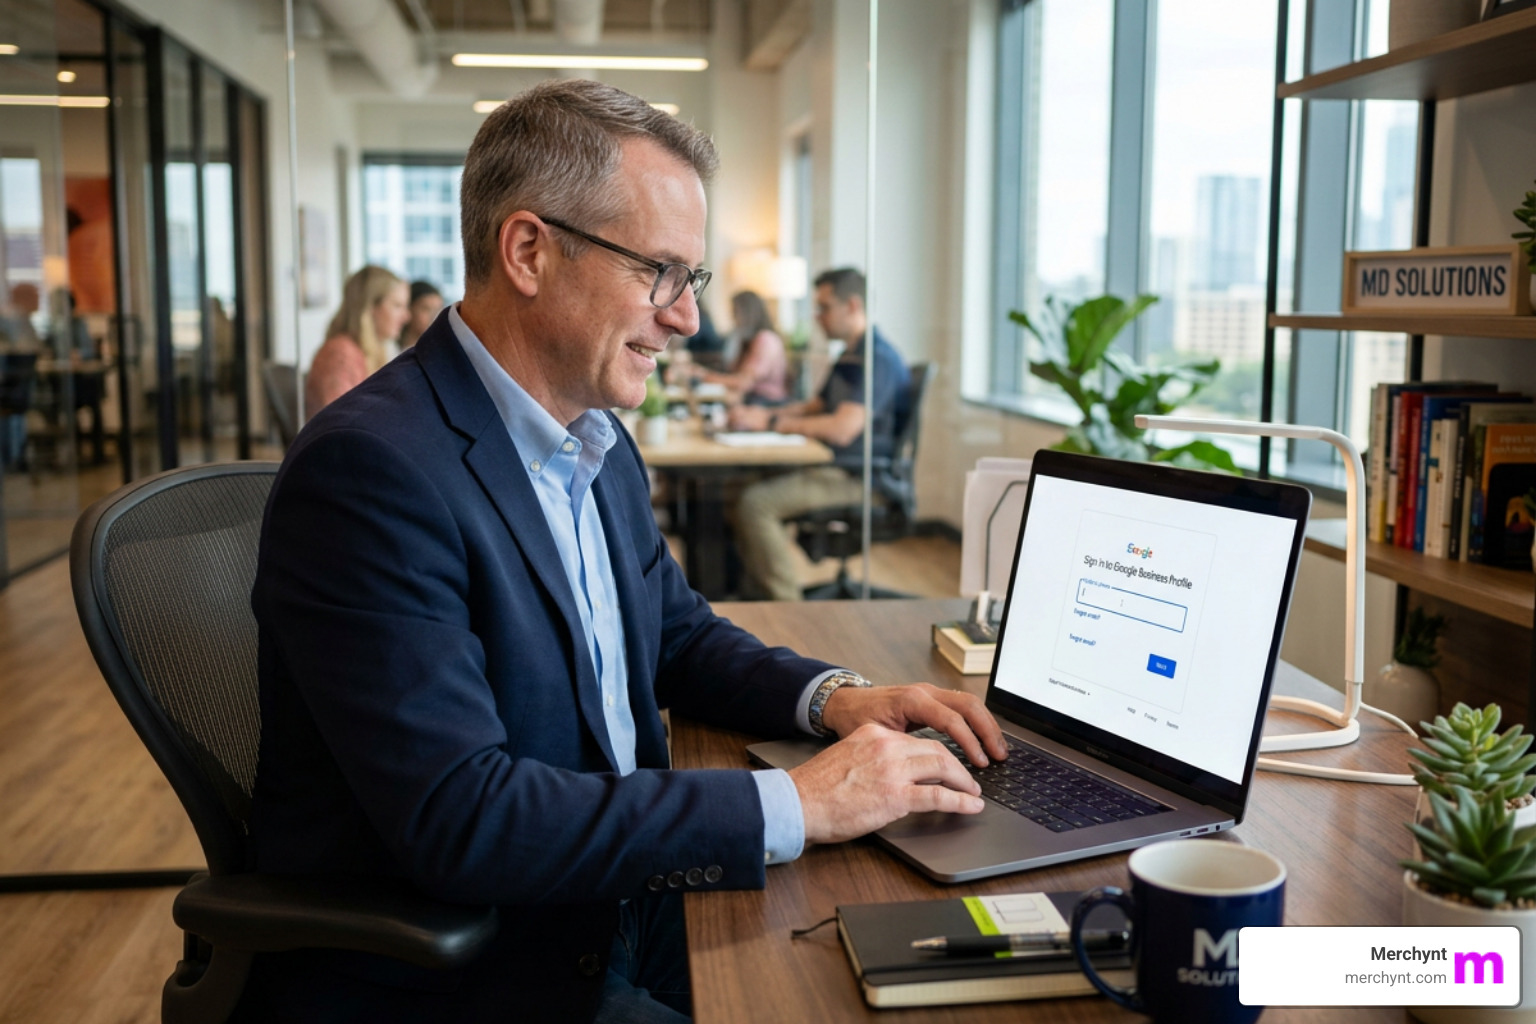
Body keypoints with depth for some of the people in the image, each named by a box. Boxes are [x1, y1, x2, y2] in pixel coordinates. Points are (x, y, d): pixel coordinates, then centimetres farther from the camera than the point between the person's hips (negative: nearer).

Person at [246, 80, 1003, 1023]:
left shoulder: (601, 447, 6)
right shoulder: (371, 467, -22)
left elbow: (679, 634, 18)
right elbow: (457, 818, -27)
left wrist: (831, 697, -2)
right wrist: (795, 804, -25)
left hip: (619, 934, 8)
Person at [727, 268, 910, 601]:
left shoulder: (877, 358, -16)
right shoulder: (849, 356, 19)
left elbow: (842, 429, -27)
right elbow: (814, 407, 27)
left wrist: (770, 422, -18)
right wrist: (765, 413, 7)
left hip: (857, 478, -10)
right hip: (834, 468, 10)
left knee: (755, 503, -21)